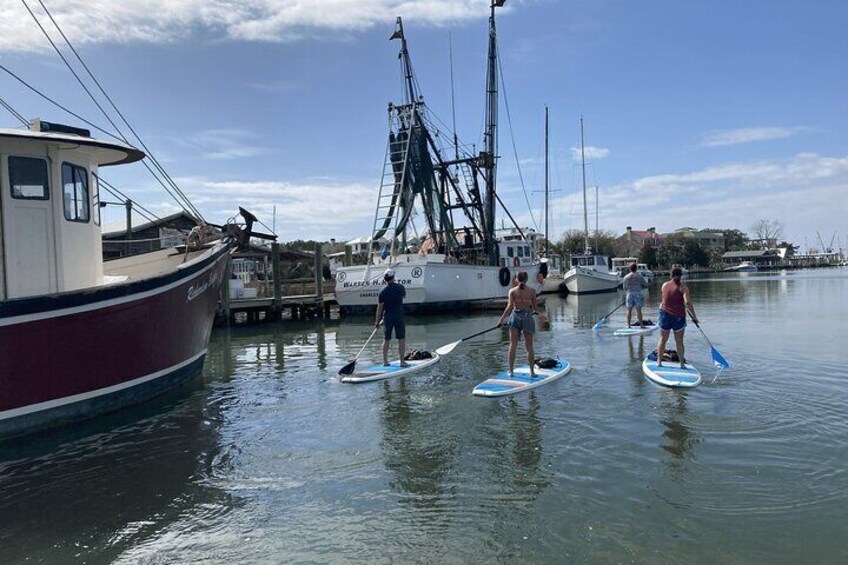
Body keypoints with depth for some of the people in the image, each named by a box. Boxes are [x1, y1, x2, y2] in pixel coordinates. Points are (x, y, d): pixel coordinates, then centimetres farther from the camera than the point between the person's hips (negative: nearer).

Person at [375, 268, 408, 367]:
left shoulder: (383, 292, -6)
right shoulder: (400, 287, -5)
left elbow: (380, 308, -5)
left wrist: (377, 321, 2)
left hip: (387, 317, 2)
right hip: (399, 316, -2)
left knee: (386, 340, 10)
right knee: (401, 339, 3)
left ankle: (385, 361, 14)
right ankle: (402, 361, 3)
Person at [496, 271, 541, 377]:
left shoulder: (512, 291, -3)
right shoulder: (532, 291, -2)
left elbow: (510, 306, -10)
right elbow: (535, 307, 0)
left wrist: (501, 319, -5)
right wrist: (536, 311, 23)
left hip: (515, 316, 0)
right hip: (527, 317, 0)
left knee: (513, 345, 6)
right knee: (529, 346, 8)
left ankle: (511, 370, 6)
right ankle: (532, 371, 13)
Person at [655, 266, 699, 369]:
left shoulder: (664, 285, 1)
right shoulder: (682, 286, -9)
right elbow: (687, 302, -19)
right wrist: (694, 316, -13)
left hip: (665, 314, 2)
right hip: (678, 317, -2)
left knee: (663, 339, 12)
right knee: (679, 341, 7)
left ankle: (659, 362, 14)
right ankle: (682, 363, 13)